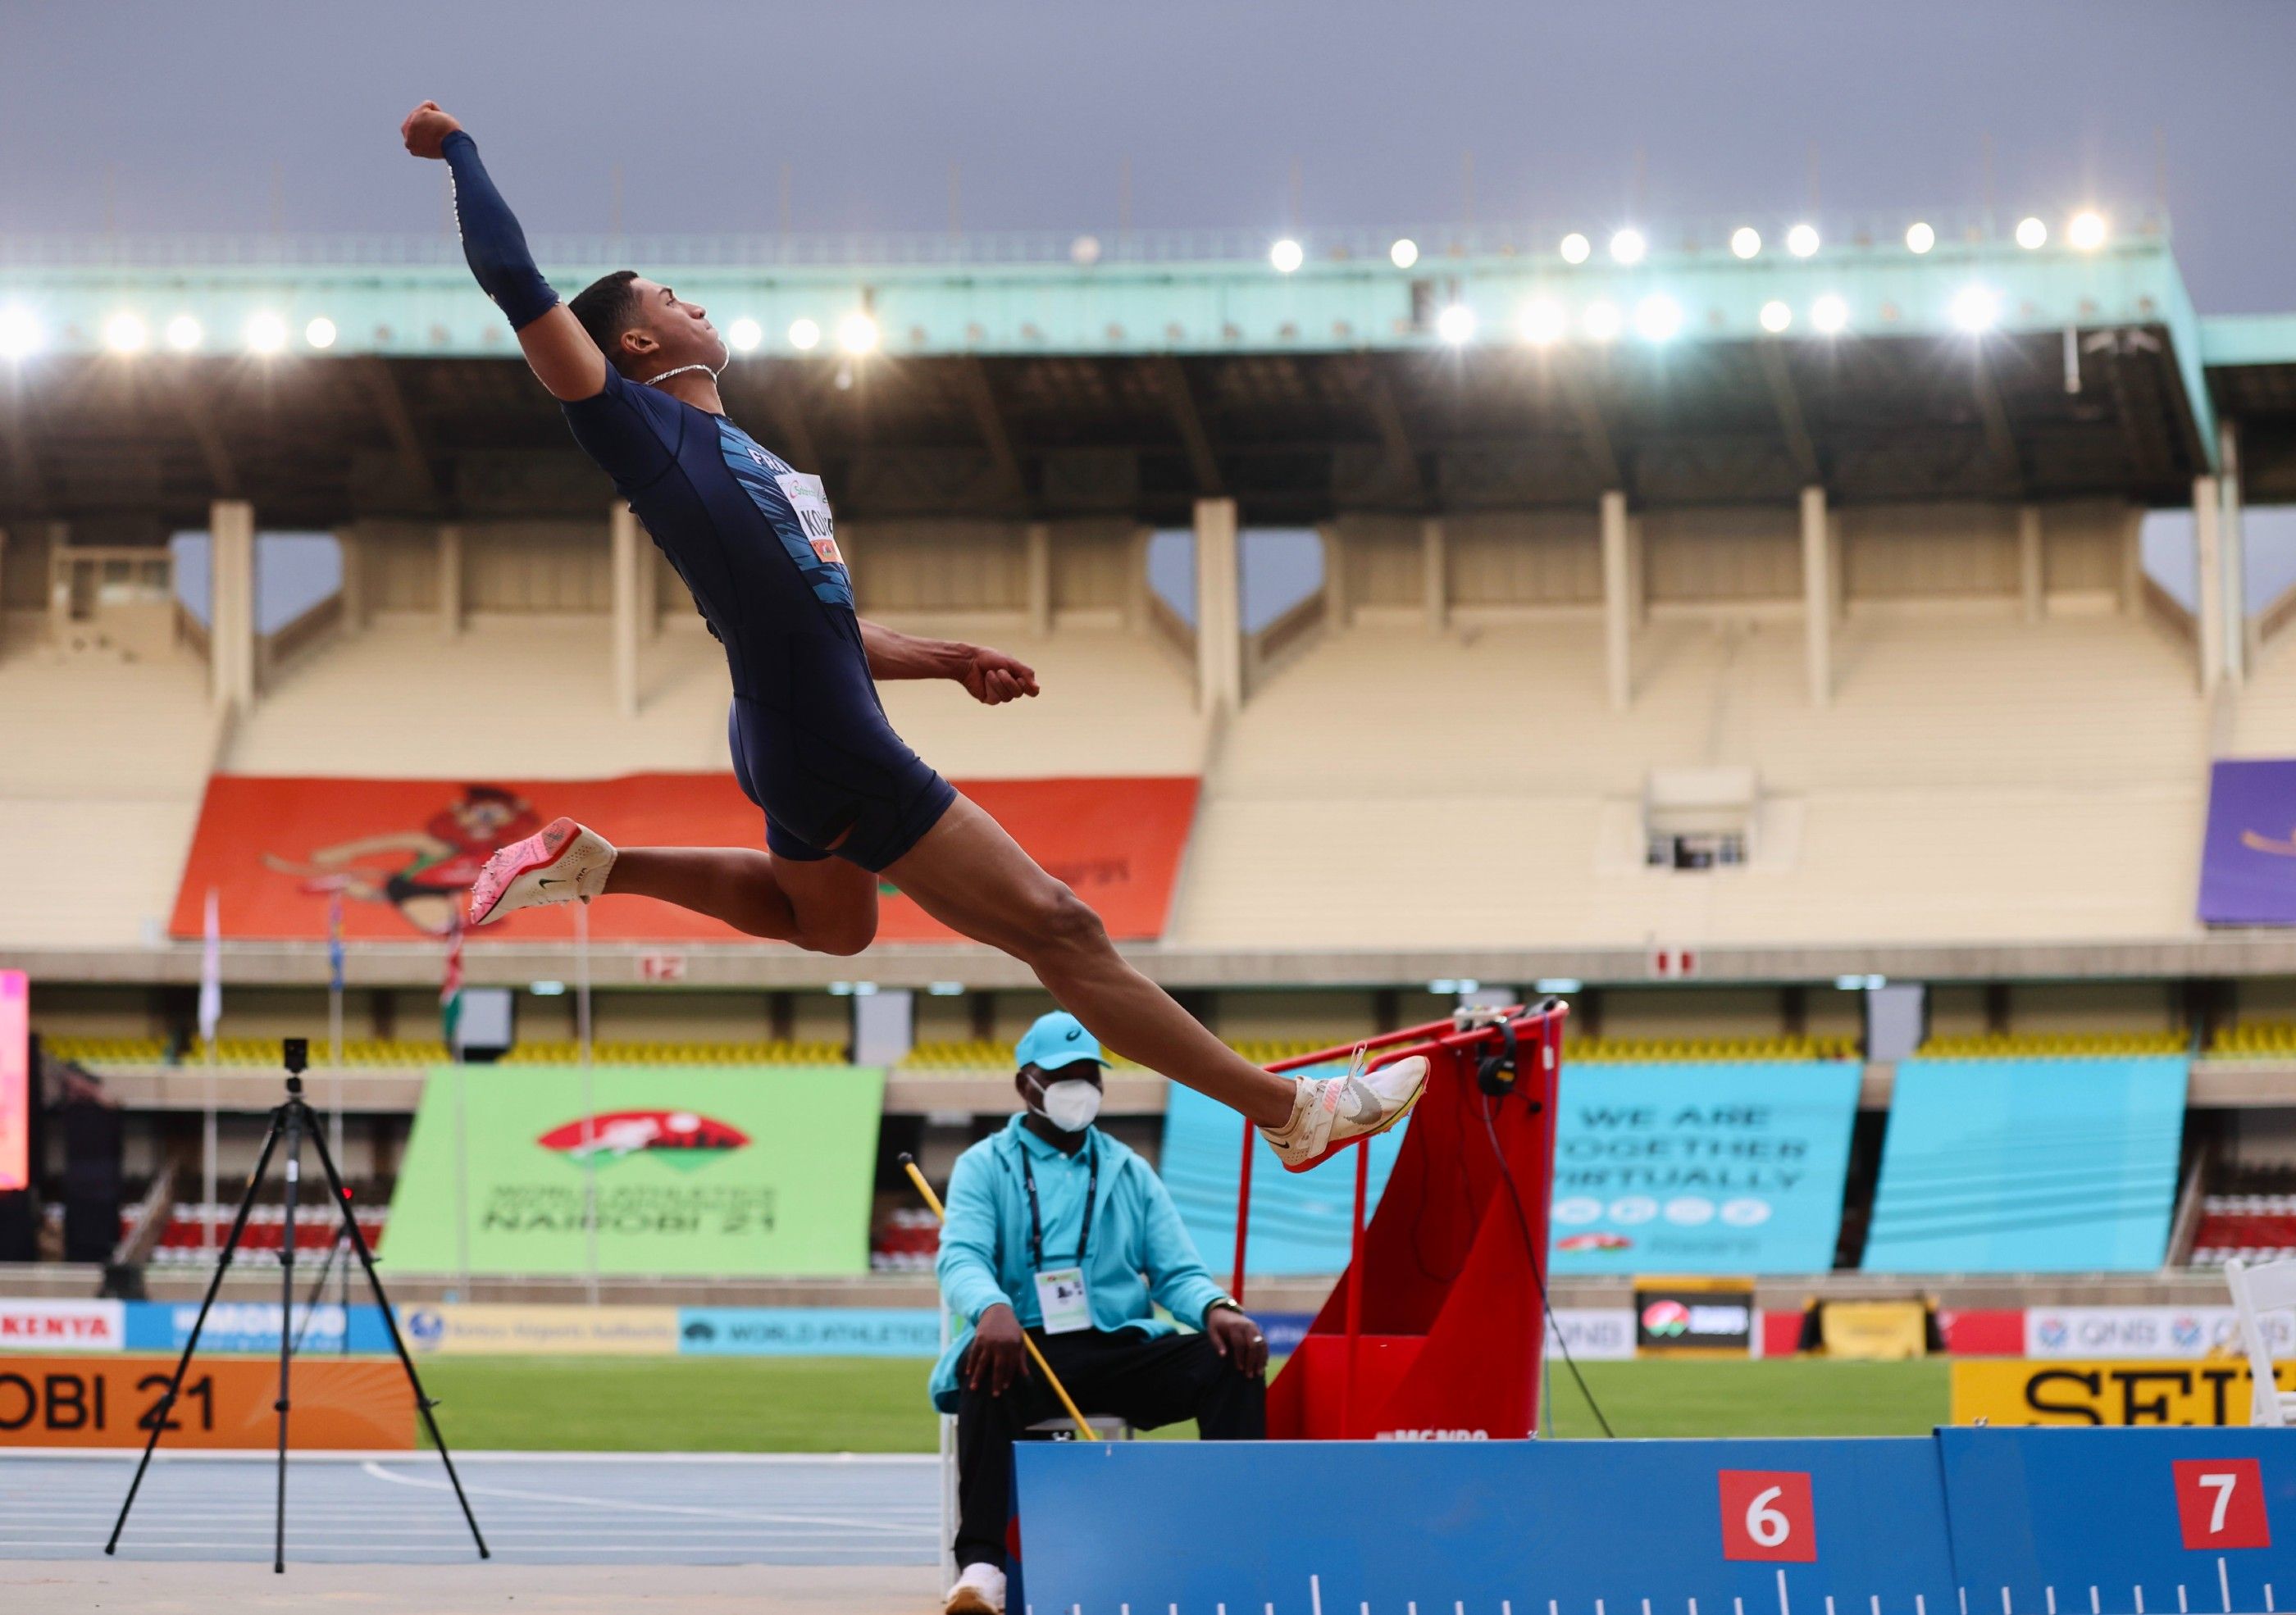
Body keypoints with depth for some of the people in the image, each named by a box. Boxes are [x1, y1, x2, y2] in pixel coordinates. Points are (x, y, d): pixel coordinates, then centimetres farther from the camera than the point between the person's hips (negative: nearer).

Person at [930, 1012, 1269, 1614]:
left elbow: (1177, 1272, 13)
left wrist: (1216, 1309, -14)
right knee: (987, 1369, -39)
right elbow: (961, 1257, -8)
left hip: (1122, 1351, 3)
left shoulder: (1129, 1172, 21)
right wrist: (993, 1309, -34)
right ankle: (980, 1565, -46)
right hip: (1027, 1348, -3)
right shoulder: (985, 1166, 10)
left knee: (1232, 1360, -22)